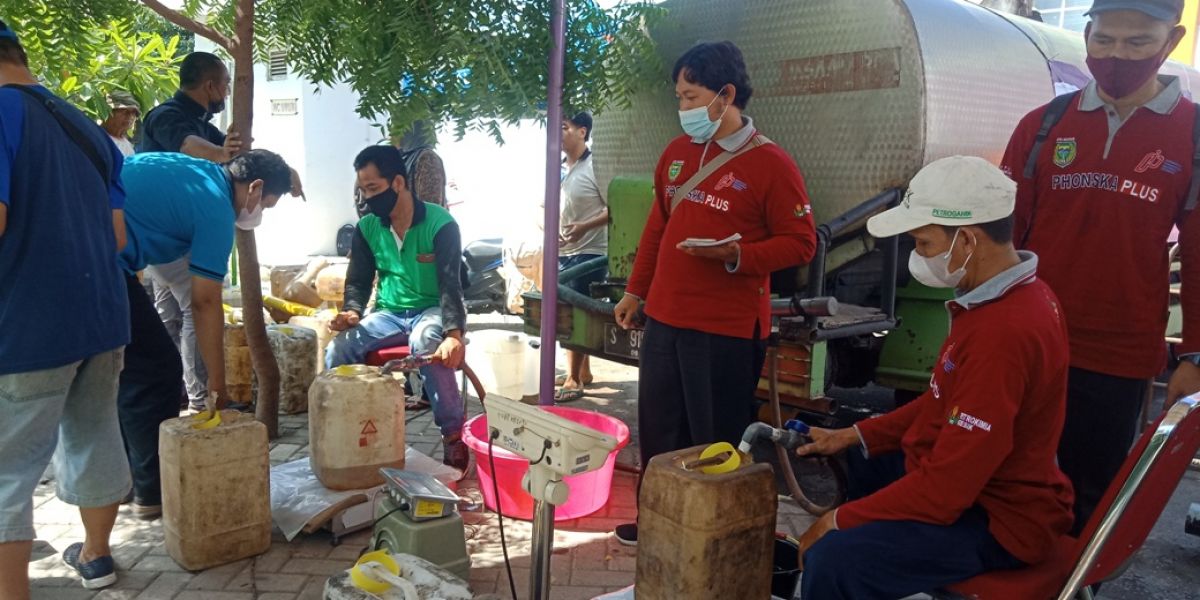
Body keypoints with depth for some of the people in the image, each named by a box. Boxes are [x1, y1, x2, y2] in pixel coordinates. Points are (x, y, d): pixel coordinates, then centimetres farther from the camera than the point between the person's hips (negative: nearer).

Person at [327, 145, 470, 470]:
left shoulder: (441, 224, -14)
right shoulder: (366, 228, 1)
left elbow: (450, 284, -22)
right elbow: (358, 282, 9)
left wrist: (454, 334, -39)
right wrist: (352, 312, -15)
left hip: (431, 310, -4)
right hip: (389, 314, 4)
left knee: (426, 342, -39)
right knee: (338, 350, -23)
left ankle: (454, 433, -24)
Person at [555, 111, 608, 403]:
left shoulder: (596, 167, -11)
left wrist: (584, 227, -24)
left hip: (588, 253, -8)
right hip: (562, 253, 8)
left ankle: (574, 380, 3)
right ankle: (583, 371, 26)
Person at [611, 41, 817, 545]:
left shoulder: (770, 164, -9)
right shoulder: (676, 153, 10)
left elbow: (800, 243, -8)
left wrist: (736, 255, -22)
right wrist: (636, 291, 20)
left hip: (729, 328, -6)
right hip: (664, 317, 7)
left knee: (716, 440, 3)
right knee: (658, 428, 16)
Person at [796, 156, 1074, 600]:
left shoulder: (1004, 332, -31)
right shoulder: (1006, 295, 4)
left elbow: (945, 489, -29)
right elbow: (946, 404, 15)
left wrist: (838, 521, -18)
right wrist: (855, 435, 10)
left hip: (998, 519, -11)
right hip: (979, 479, 11)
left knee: (834, 559, -29)